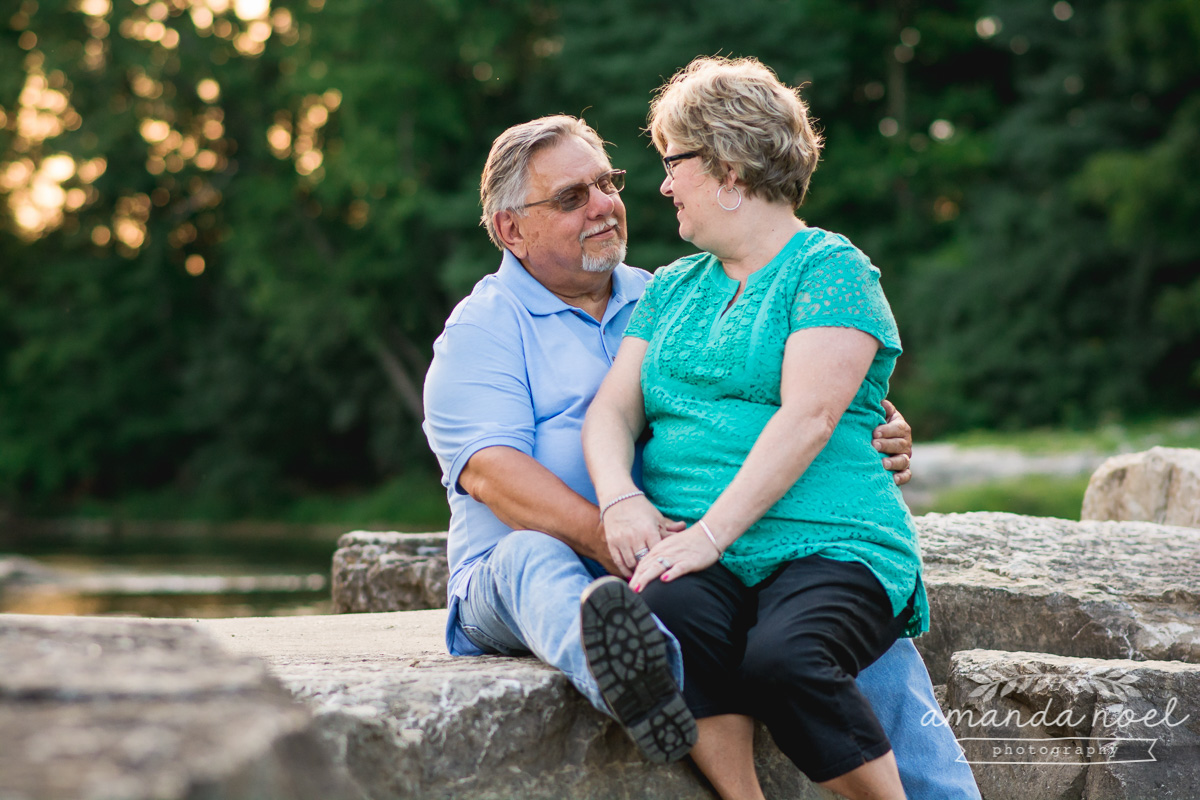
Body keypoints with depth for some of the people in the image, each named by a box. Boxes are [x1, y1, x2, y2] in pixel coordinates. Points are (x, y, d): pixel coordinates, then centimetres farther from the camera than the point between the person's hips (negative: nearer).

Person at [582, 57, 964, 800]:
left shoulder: (831, 267, 4)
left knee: (782, 658, -35)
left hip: (826, 547, -4)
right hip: (696, 557, 4)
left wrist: (712, 530, -19)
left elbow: (807, 418, -10)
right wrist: (620, 497, -8)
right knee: (669, 617, -33)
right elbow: (613, 409, 14)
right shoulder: (672, 287, 24)